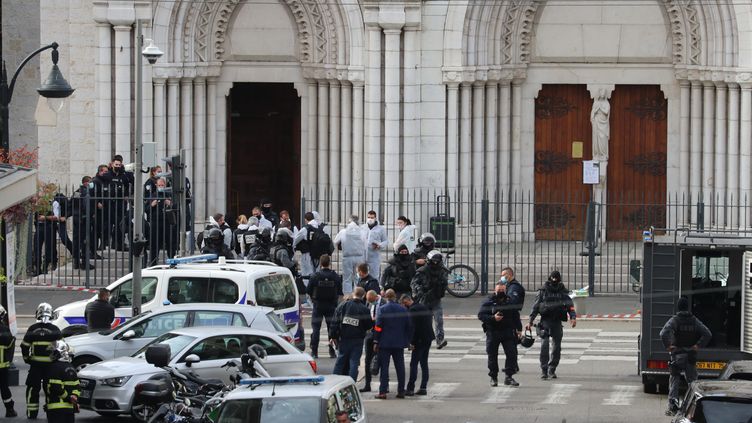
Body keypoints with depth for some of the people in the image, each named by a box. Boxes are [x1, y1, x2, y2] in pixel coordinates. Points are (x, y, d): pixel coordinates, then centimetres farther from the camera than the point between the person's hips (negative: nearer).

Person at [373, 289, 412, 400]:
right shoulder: (403, 310, 4)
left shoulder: (382, 309, -7)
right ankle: (401, 391, 10)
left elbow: (378, 327, -10)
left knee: (384, 367, -1)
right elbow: (409, 327, 7)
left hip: (385, 343, -3)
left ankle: (383, 392, -5)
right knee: (400, 367, 9)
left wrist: (376, 342, -5)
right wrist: (407, 341, 16)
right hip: (399, 343, 3)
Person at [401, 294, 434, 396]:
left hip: (420, 340, -9)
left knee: (414, 364, -5)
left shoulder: (412, 310, -13)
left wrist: (412, 342, -13)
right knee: (424, 363, 12)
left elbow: (414, 327, -18)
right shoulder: (423, 307, 14)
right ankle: (423, 388, 13)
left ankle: (410, 388, -6)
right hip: (428, 339, 9)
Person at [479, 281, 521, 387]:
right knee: (492, 356, 4)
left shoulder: (510, 303, 10)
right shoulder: (488, 303, 0)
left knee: (512, 353, -7)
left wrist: (518, 329, 9)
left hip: (508, 333, 2)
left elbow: (516, 317, 16)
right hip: (493, 333, -2)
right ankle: (494, 378, 17)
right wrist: (493, 318, -20)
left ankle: (509, 377, -1)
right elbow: (481, 315, -7)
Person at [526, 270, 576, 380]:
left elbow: (570, 305, 2)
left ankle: (552, 370, 14)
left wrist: (573, 317, -15)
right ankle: (544, 370, -13)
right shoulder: (543, 291, 5)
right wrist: (530, 321, 1)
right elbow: (535, 307, 6)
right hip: (545, 321, -2)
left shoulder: (563, 292, 9)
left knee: (556, 347, 2)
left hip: (557, 322, 2)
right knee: (544, 345, -15)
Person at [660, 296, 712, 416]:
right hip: (691, 355, 3)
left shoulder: (674, 320, -7)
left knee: (674, 380, 3)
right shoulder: (694, 320, 4)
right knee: (692, 380, 13)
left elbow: (664, 333, -24)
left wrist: (668, 346, -13)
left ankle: (673, 406, -7)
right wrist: (698, 345, 1)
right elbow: (707, 334, -2)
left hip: (677, 354, -3)